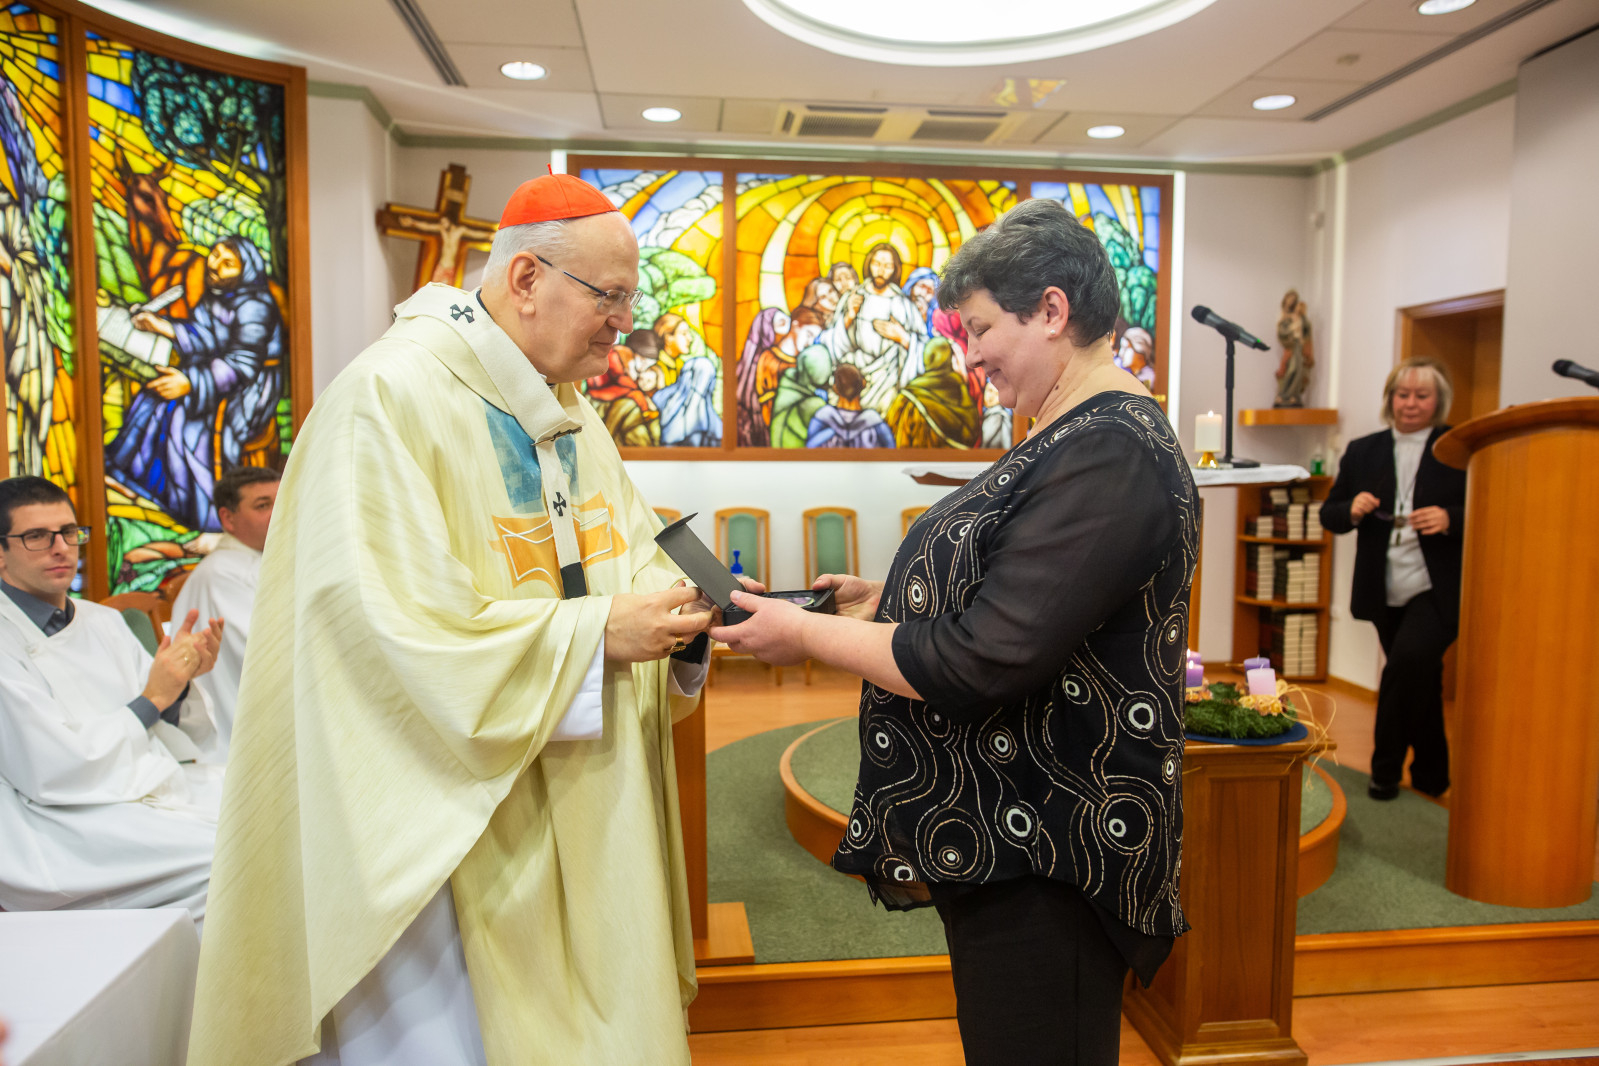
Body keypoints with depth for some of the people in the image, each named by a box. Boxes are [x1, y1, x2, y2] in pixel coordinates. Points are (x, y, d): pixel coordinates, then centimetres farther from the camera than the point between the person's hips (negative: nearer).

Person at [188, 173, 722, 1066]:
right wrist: (594, 632, -24)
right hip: (451, 817, -7)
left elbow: (633, 552, 13)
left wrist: (682, 608, -9)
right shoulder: (392, 398, -18)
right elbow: (394, 625, -24)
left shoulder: (570, 413, 9)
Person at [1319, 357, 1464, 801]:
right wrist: (1352, 511, -12)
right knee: (1420, 681, 16)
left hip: (1437, 590, -3)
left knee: (1409, 659, -23)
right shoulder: (1362, 451, 9)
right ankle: (1431, 776, 36)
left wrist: (1449, 519, -23)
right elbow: (1329, 514, 9)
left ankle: (1386, 766, -5)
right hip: (1386, 593, 4)